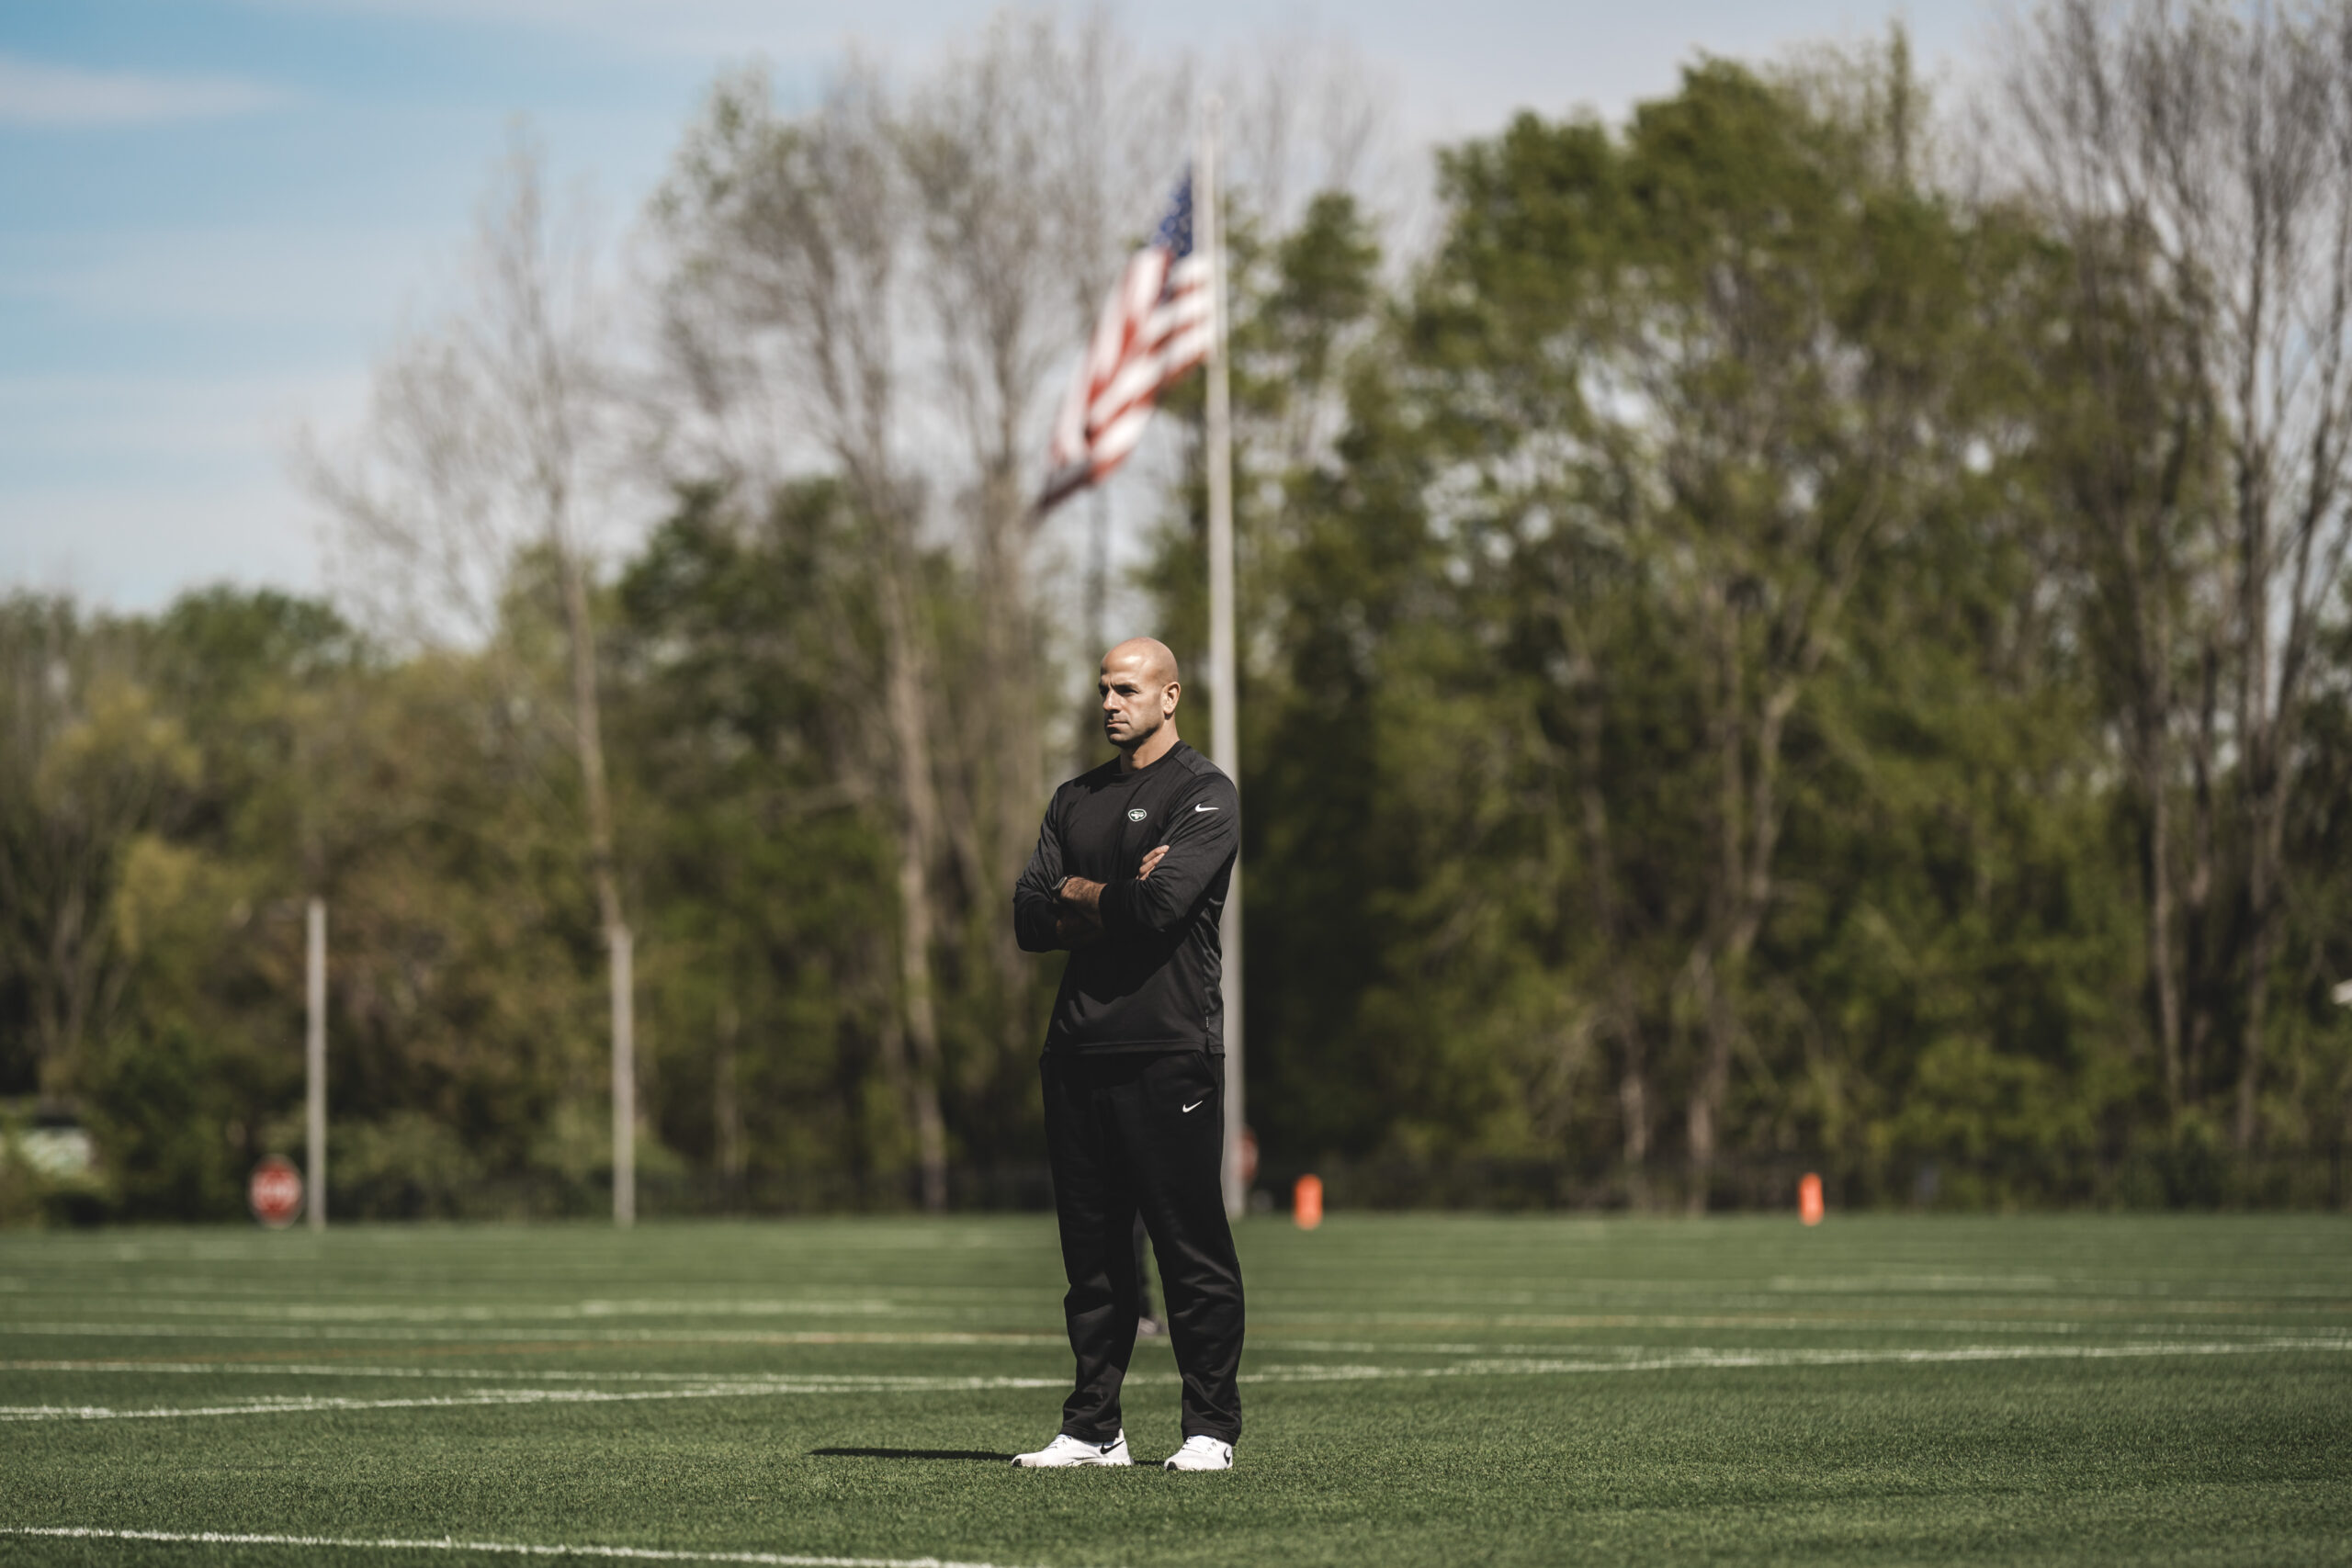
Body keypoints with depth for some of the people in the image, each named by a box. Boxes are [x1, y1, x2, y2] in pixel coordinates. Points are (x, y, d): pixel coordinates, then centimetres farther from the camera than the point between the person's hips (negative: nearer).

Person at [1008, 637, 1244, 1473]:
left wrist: (1078, 894, 1)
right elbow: (1029, 918, 9)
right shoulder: (1076, 800, 19)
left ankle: (1211, 1427, 0)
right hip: (1078, 1050, 6)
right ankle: (1093, 1427, 12)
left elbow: (1163, 904, -16)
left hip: (1168, 1050, -6)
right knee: (1092, 1247, 7)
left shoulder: (1205, 794, -1)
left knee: (1191, 1243, -5)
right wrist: (1118, 900, -6)